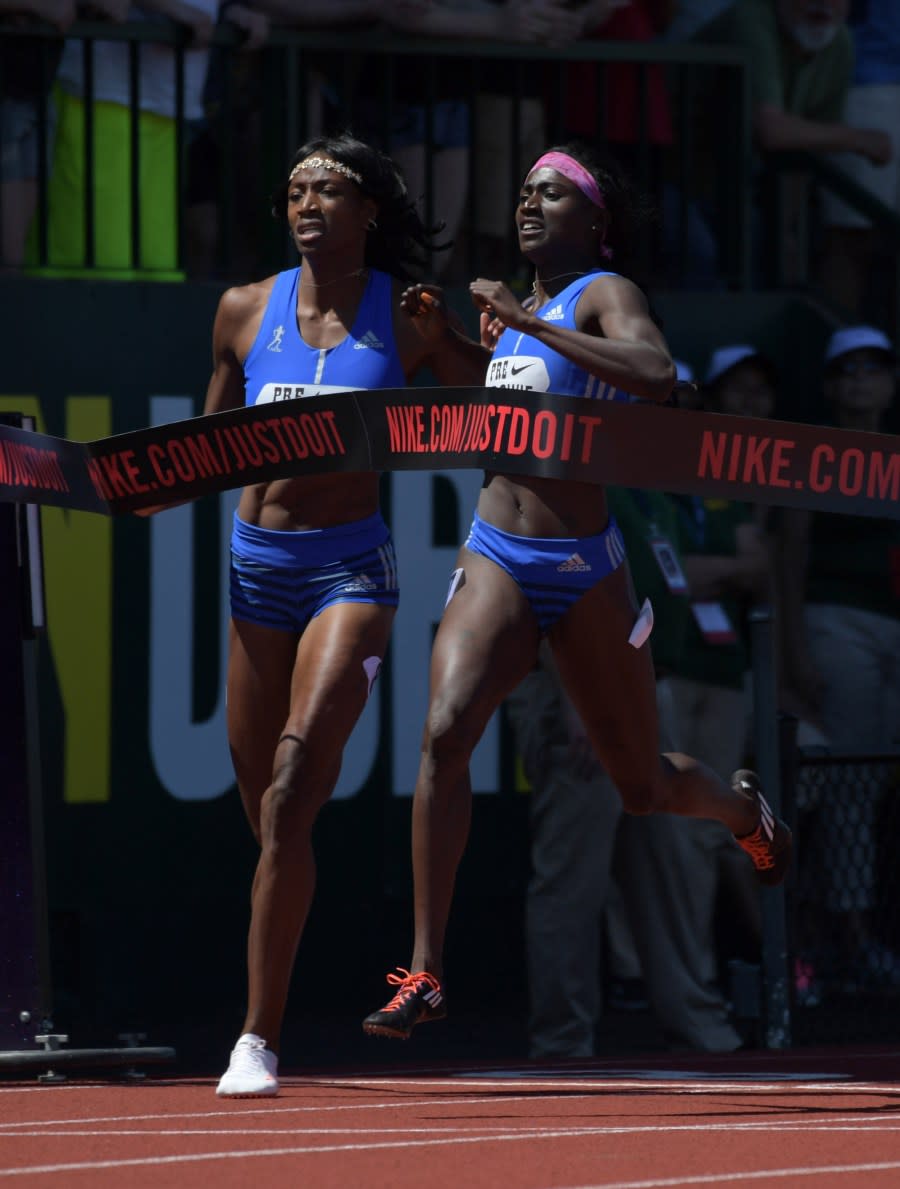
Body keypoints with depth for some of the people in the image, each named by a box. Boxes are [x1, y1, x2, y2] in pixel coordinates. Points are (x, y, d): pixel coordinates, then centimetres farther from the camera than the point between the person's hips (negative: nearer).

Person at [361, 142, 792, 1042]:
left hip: (586, 571, -4)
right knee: (445, 730, -22)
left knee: (643, 786, 10)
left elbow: (655, 377, -31)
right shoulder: (523, 305, 13)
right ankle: (423, 973, -23)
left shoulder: (606, 295, -7)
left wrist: (526, 324, -28)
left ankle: (744, 809, 47)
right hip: (496, 563, 4)